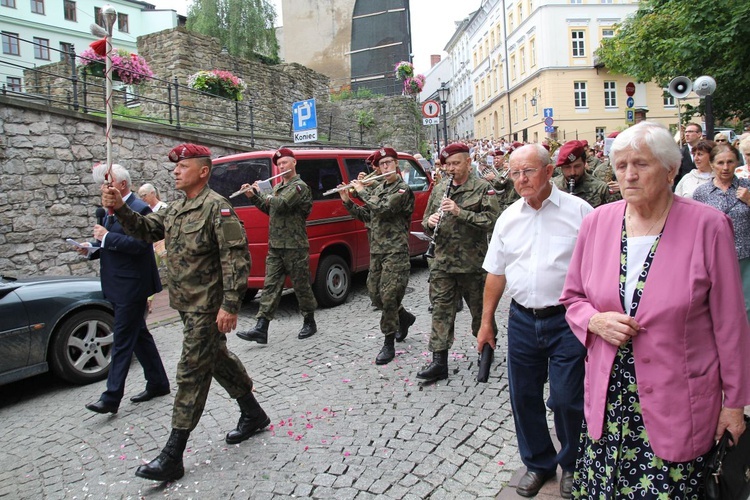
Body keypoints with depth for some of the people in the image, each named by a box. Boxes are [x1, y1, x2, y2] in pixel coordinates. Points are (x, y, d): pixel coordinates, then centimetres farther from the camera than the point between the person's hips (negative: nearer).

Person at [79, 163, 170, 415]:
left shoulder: (139, 209, -14)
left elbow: (138, 245, -24)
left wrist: (106, 237, -21)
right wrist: (93, 248, 3)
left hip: (131, 287, -10)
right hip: (119, 287, 10)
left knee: (122, 342, -4)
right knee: (139, 336, 15)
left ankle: (111, 398, 2)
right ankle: (158, 383, 26)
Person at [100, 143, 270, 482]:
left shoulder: (217, 208, -16)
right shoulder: (175, 209, 13)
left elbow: (237, 259, -21)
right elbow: (145, 230, 11)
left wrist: (230, 306, -25)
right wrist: (120, 208, -7)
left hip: (208, 307, -9)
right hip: (188, 303, 9)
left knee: (192, 374, -4)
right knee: (218, 359, 19)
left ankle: (172, 457, 5)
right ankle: (253, 415, 36)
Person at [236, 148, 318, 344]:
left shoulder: (299, 186, -8)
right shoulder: (277, 187, 19)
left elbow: (280, 204, -21)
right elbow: (269, 209, 25)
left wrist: (262, 192, -8)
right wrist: (253, 196, 12)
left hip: (295, 247, -7)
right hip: (275, 247, 7)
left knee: (301, 286, 3)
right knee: (270, 286, 2)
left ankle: (309, 323, 20)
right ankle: (261, 329, 0)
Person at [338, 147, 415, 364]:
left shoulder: (402, 189, -8)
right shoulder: (377, 189, 15)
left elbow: (382, 208, -22)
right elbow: (366, 216, 17)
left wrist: (362, 191, -11)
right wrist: (347, 201, 5)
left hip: (395, 250, -7)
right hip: (376, 250, 7)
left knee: (388, 296, -9)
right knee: (375, 294, 10)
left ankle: (389, 344, 3)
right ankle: (404, 317, 36)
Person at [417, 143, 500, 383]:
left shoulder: (483, 188, -4)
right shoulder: (438, 189, 12)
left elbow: (492, 219, -15)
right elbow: (426, 221, 17)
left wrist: (460, 212, -23)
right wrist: (430, 222, -7)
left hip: (473, 261, -4)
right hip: (442, 261, 4)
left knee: (480, 309, 12)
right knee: (441, 309, 1)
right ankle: (439, 363, 5)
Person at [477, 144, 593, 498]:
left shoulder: (578, 211, -5)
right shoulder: (508, 218, 7)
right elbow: (496, 273, 11)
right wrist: (486, 321, 12)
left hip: (566, 321, -4)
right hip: (522, 320, 4)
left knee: (566, 399, 1)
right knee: (524, 397, 12)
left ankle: (571, 465, 29)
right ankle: (538, 464, 34)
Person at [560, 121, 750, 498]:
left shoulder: (707, 226, -9)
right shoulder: (597, 222, 0)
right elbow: (573, 298, 10)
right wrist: (596, 321, -11)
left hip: (677, 404, -2)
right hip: (607, 399, 3)